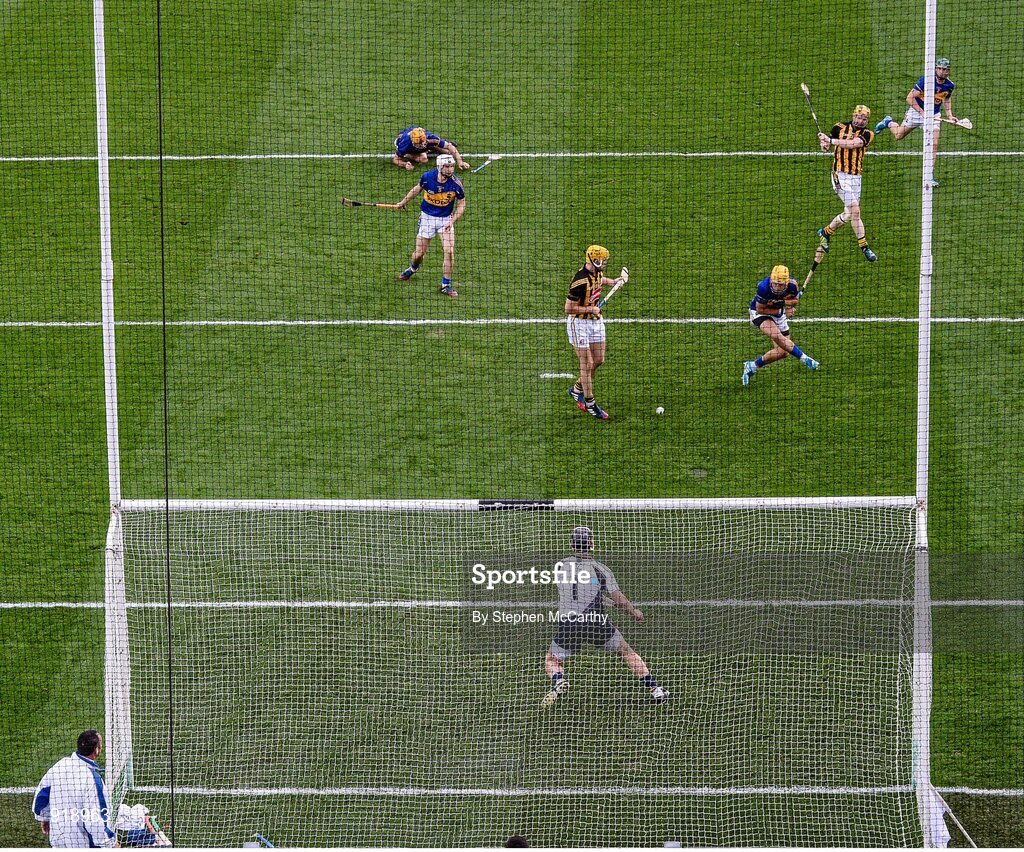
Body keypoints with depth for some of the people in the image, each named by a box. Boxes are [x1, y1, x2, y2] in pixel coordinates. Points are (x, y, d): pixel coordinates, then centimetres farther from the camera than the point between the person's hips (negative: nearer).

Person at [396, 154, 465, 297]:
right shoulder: (427, 177, -16)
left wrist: (452, 221, -17)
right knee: (419, 253, 6)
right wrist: (403, 202, 19)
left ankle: (446, 285, 0)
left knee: (449, 251, -16)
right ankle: (412, 269, 42)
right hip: (427, 217, 1)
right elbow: (418, 188, 7)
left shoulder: (456, 183, -18)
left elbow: (461, 204, -4)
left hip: (446, 219, -1)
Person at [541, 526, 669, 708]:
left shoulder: (561, 566, 3)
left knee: (552, 660, 18)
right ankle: (653, 689, 15)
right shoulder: (601, 570, -4)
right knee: (627, 652, 18)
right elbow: (618, 598, -9)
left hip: (567, 623, 0)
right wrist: (634, 612, 7)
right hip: (597, 623, 0)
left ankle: (558, 681, -15)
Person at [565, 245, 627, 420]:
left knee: (598, 360, 13)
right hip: (579, 322, -8)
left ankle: (577, 389, 33)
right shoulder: (580, 281, -28)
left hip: (595, 321, 8)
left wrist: (613, 281, 18)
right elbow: (569, 309, -26)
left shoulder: (596, 272, -1)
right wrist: (591, 309, -18)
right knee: (587, 364, -3)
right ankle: (590, 403, 9)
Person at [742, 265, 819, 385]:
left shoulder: (791, 284, -23)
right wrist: (781, 311, -21)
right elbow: (760, 309, -21)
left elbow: (796, 299, -2)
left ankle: (752, 366, 18)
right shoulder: (764, 287, -33)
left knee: (783, 352, 2)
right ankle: (804, 358, -25)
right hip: (759, 313, -5)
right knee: (776, 335, -35)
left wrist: (790, 302, -25)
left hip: (779, 314, 5)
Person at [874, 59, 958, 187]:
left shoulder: (950, 85, -11)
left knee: (934, 144, -11)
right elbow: (910, 98, -22)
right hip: (916, 111, -2)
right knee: (898, 136, 12)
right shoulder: (925, 81, -26)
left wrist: (949, 115, 0)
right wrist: (922, 113, -25)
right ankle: (888, 123, 48)